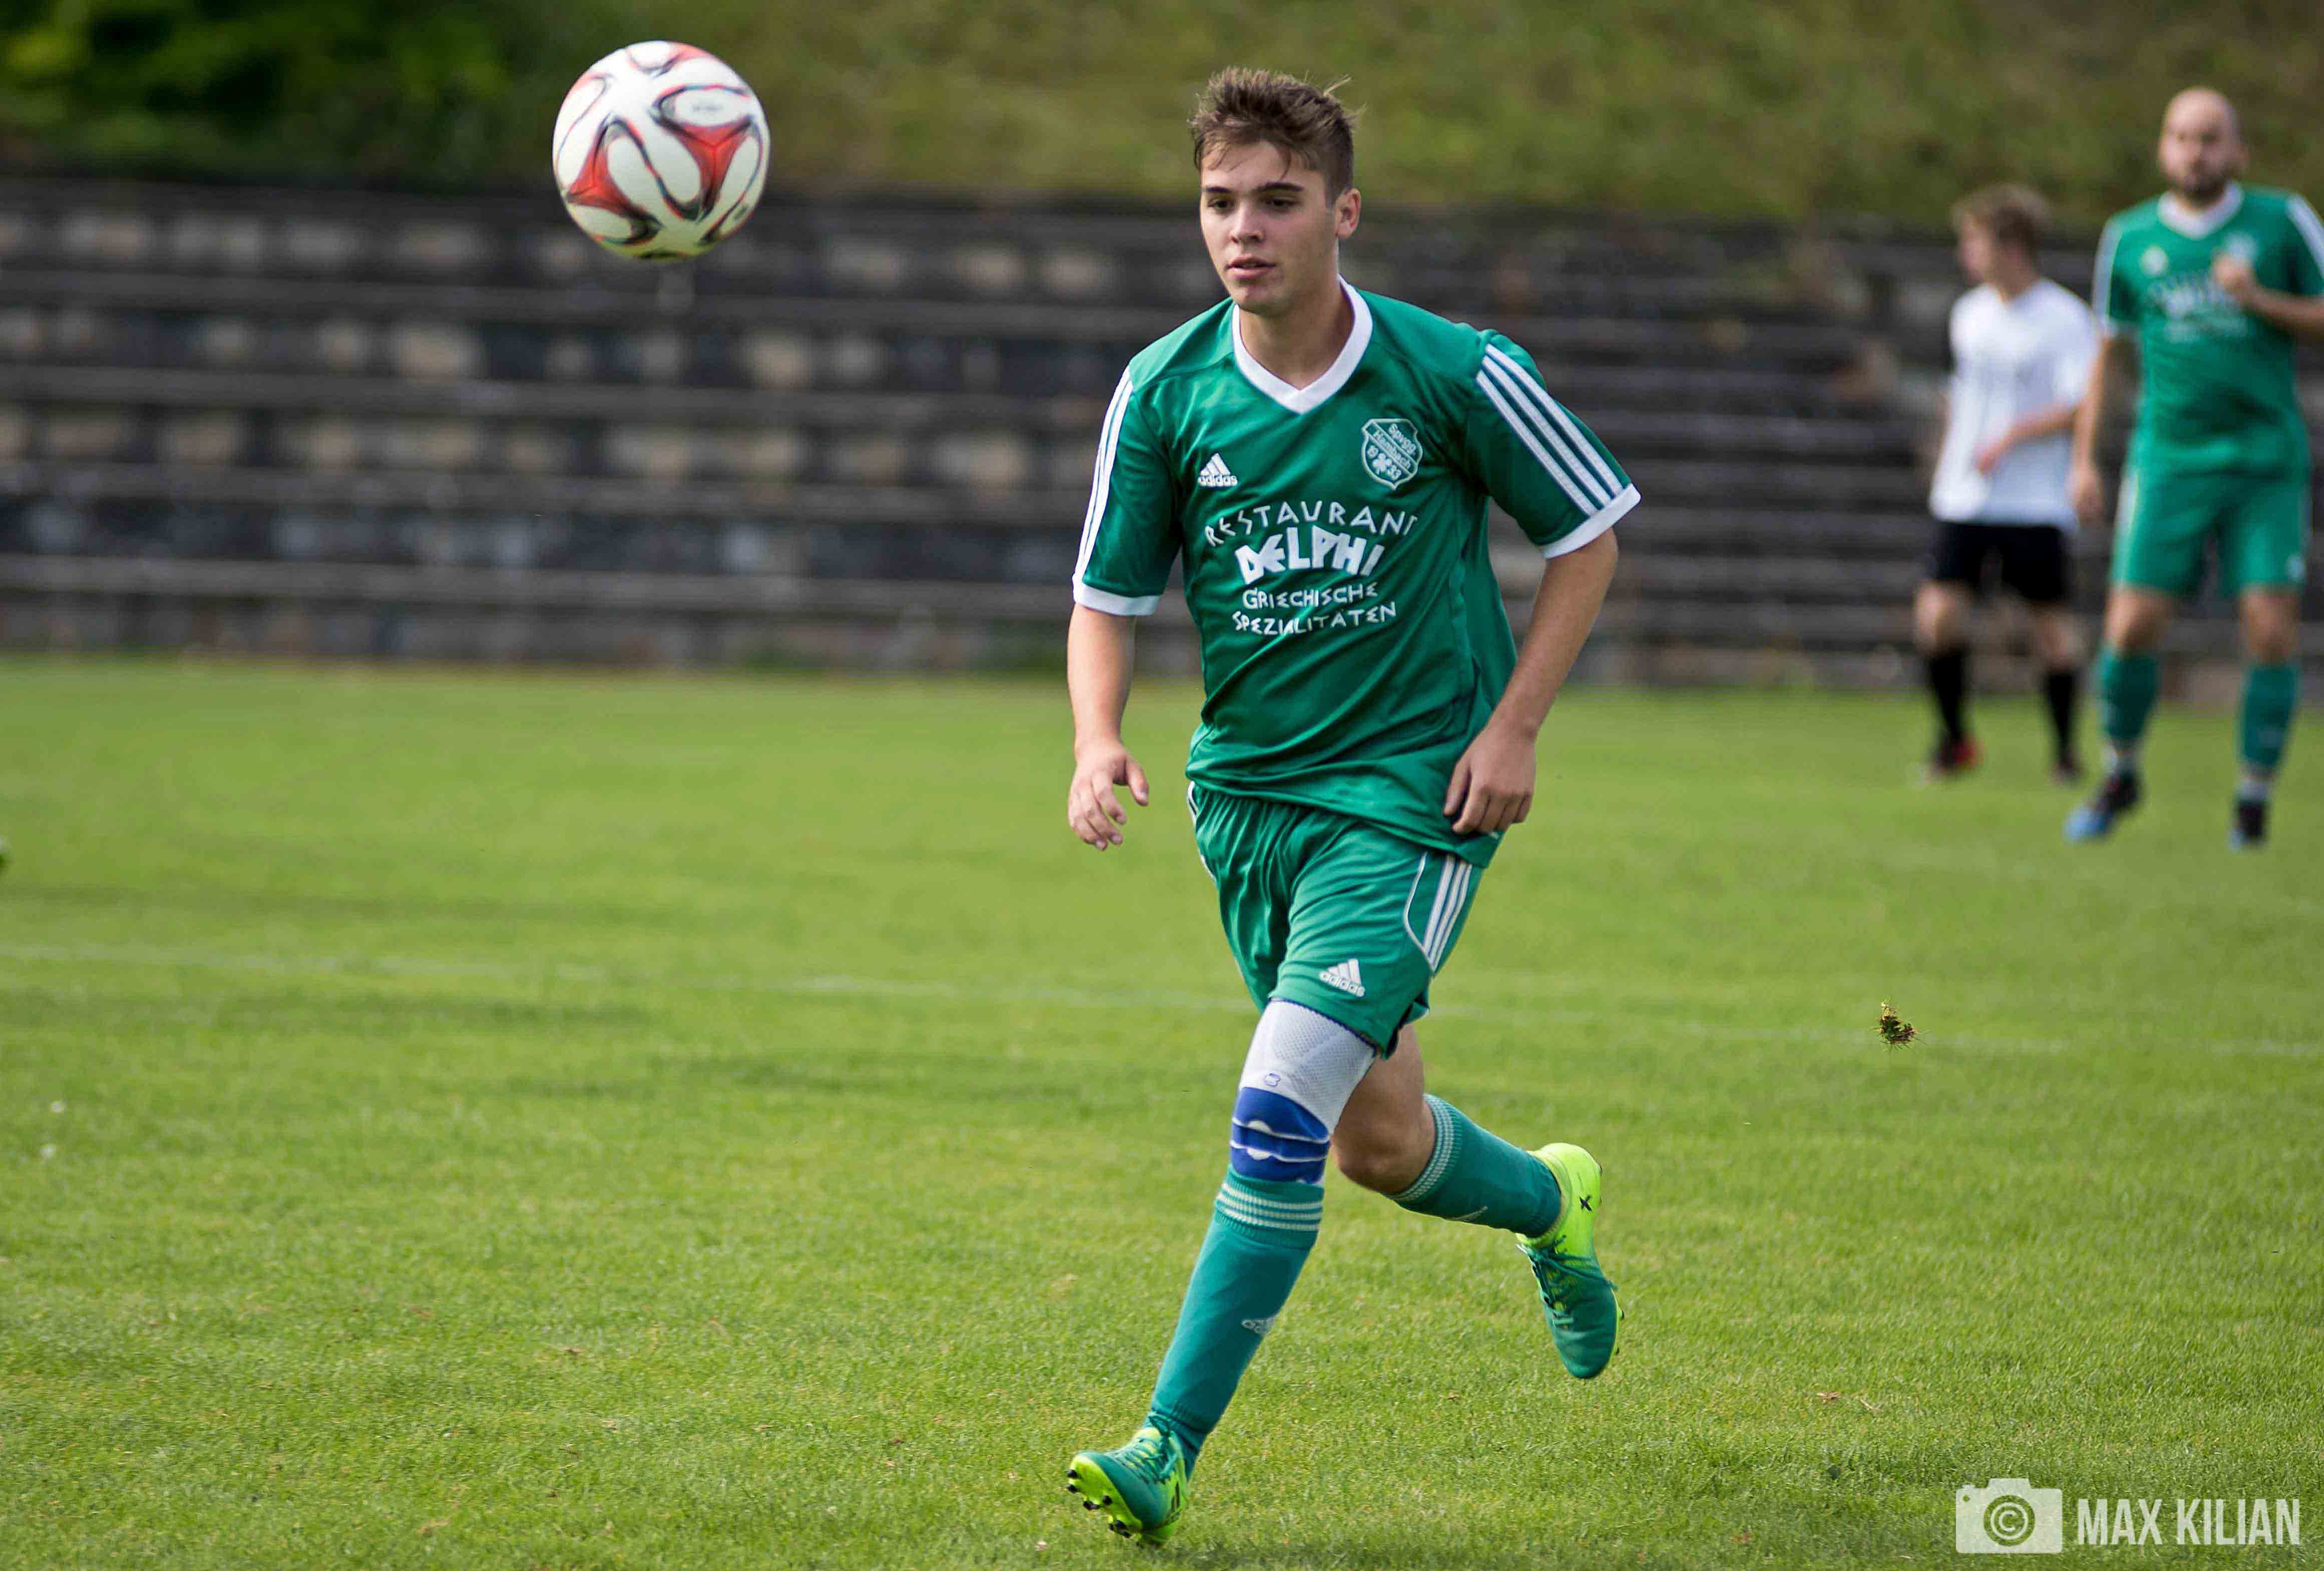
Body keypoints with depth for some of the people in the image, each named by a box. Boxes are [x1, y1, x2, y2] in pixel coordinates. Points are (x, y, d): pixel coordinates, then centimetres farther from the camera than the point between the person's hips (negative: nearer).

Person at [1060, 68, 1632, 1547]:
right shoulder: (1165, 393, -4)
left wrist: (1513, 726, -6)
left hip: (1411, 794, -4)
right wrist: (1100, 742, -15)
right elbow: (1109, 598, 4)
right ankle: (1549, 1202, 48)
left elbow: (1588, 535, 2)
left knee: (1283, 1104, -19)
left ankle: (1172, 1448, -13)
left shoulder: (1454, 373, -11)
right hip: (1247, 790, 4)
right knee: (1380, 1141, 13)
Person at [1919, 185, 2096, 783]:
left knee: (2051, 622, 1)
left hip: (2037, 503, -4)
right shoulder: (1969, 313, 11)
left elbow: (2082, 406, -17)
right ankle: (1954, 739, 7)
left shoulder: (2066, 319, -8)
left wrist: (2011, 437, -23)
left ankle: (2065, 747, 17)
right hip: (1963, 502, 4)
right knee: (1939, 612, -9)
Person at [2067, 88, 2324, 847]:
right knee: (2131, 629, -6)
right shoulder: (2130, 238, 5)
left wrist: (2259, 300, -14)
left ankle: (2255, 797, 8)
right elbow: (2107, 350, 15)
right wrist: (2084, 461, 11)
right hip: (2169, 461, 1)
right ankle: (2120, 777, 19)